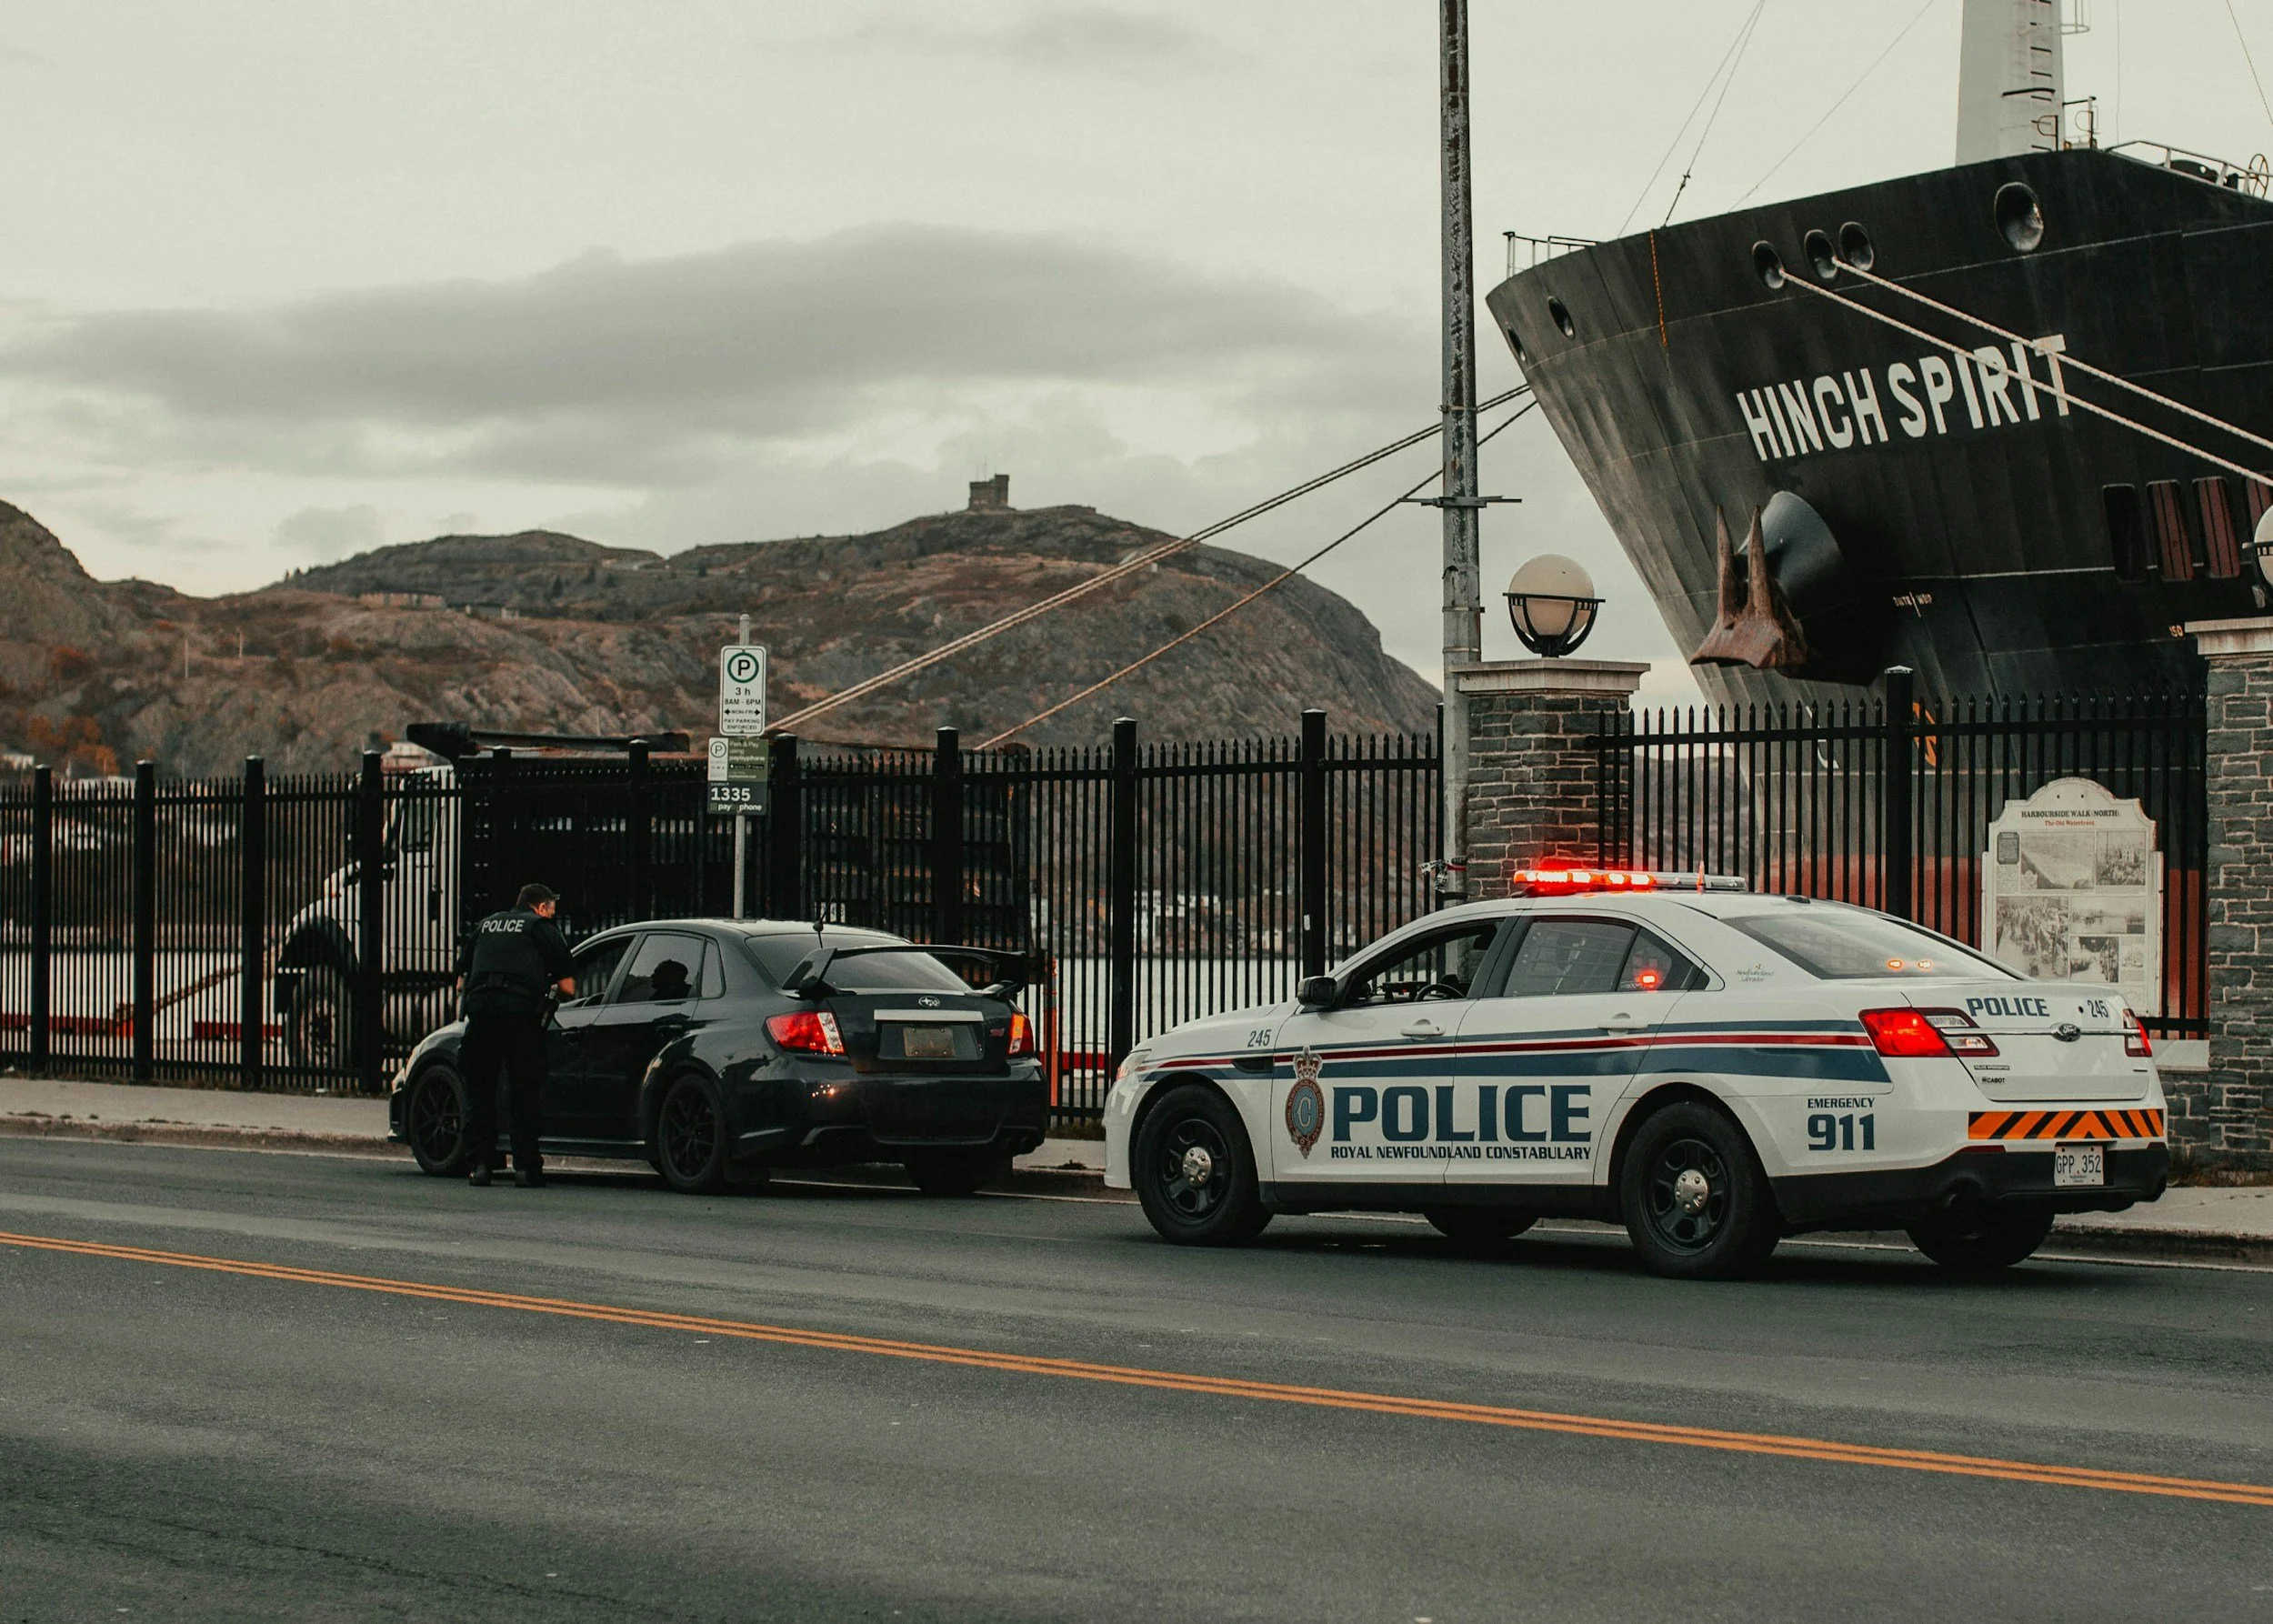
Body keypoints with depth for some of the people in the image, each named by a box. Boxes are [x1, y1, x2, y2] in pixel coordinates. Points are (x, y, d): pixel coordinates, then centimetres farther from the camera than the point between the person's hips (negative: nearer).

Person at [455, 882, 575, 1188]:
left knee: (479, 1090, 10)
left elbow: (461, 981, 27)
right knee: (525, 1092, 1)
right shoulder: (542, 928, 14)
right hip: (521, 1008, -3)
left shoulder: (486, 925, 28)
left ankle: (481, 1164, 6)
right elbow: (568, 987, 8)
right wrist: (550, 987, 29)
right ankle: (525, 1166, -2)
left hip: (480, 1004, 3)